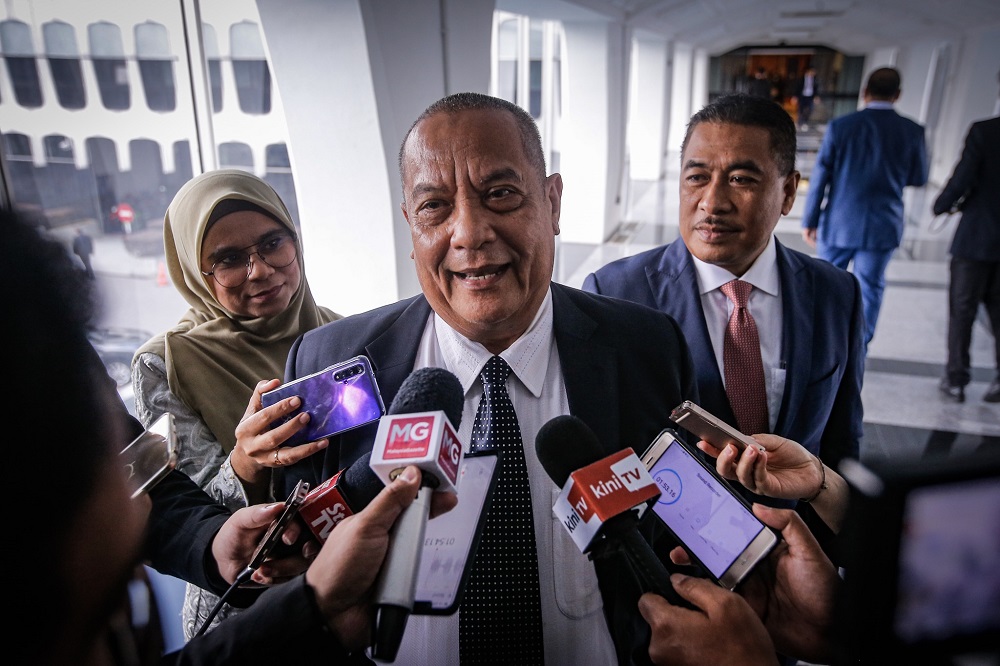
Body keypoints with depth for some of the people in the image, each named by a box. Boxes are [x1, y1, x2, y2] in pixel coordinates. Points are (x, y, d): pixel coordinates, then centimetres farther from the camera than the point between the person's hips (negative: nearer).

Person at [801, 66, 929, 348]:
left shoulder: (840, 126, -8)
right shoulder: (913, 131, -5)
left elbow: (820, 177, -7)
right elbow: (918, 178, 7)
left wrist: (809, 221, 1)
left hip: (838, 224, 0)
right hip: (882, 226, 1)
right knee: (869, 288, 12)